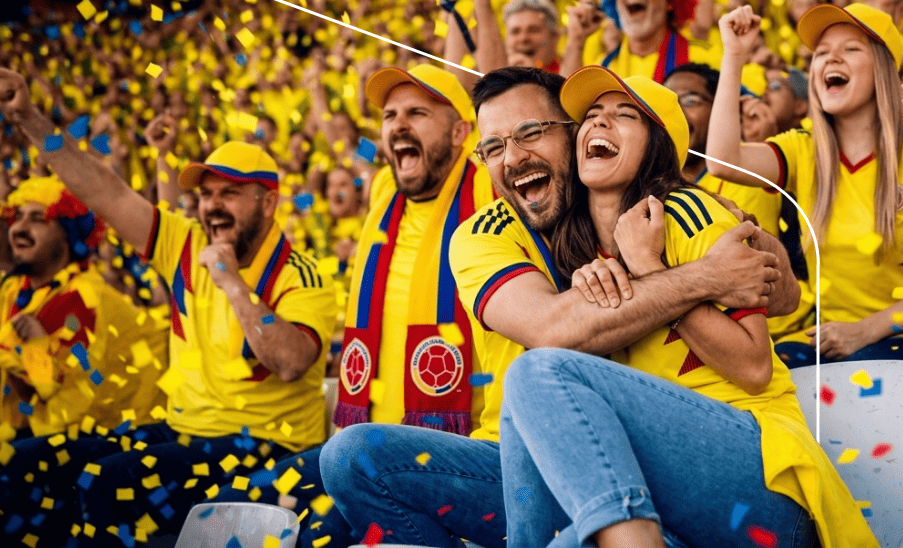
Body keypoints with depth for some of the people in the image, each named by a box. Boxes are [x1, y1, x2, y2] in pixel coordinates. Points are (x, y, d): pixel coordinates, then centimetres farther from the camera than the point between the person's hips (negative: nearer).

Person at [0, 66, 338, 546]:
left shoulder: (301, 279, -11)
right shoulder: (188, 248, 6)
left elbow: (290, 364, -28)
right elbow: (108, 194, -1)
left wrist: (231, 281, -24)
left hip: (261, 446, -6)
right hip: (182, 430, 7)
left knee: (109, 483, -27)